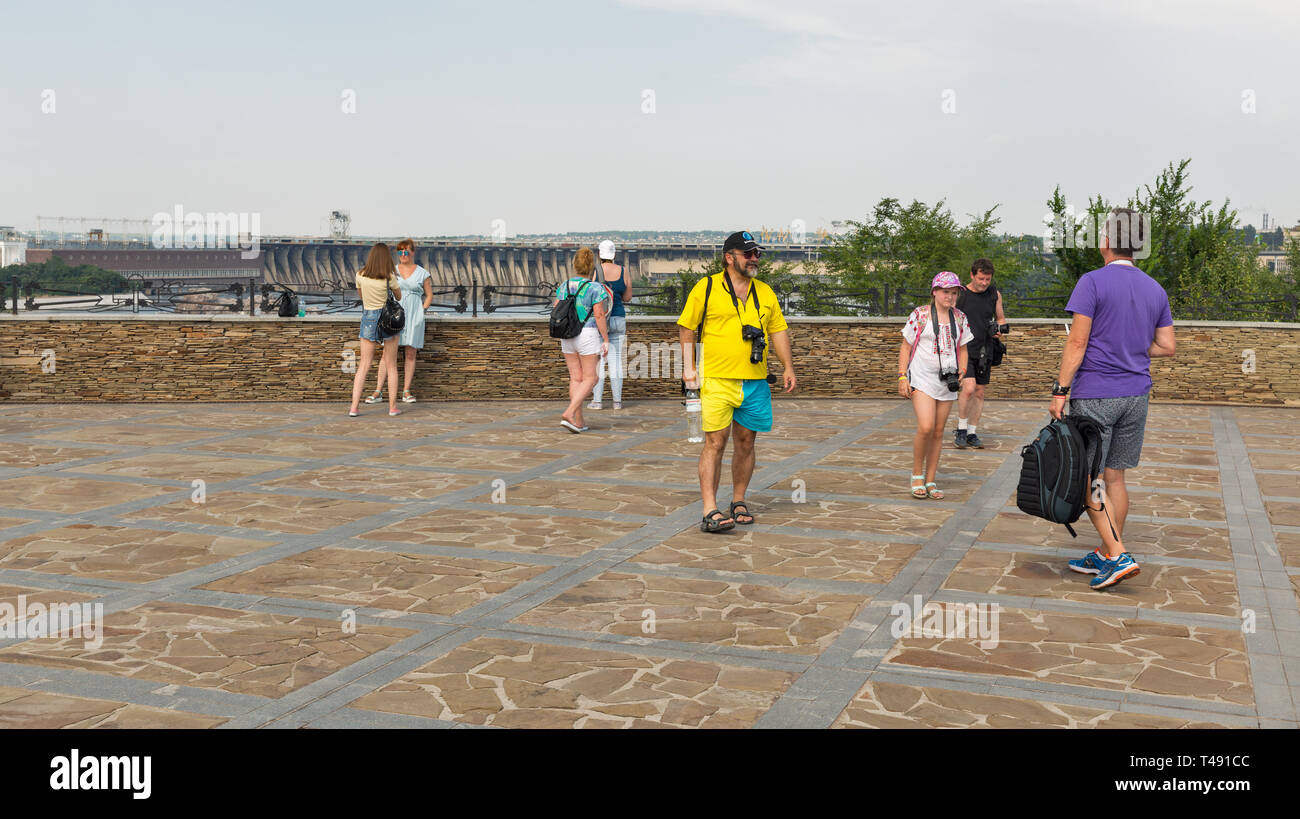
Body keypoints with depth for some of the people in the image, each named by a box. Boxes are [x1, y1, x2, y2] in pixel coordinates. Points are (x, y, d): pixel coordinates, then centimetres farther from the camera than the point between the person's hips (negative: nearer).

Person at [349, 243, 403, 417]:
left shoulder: (361, 276, -4)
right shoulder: (389, 277, -12)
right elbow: (399, 295, 6)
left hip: (368, 319, 2)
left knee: (364, 366, 5)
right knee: (391, 366, 9)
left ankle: (354, 407, -2)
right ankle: (393, 407, 11)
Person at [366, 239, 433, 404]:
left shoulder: (422, 274, 6)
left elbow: (429, 296, 13)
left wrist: (421, 311, 2)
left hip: (414, 316, 0)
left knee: (410, 353, 0)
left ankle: (406, 391, 6)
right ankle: (378, 391, -4)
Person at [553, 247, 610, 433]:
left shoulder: (564, 286, 4)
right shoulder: (595, 288, -10)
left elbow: (556, 309, 6)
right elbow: (599, 315, -14)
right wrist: (606, 340, -9)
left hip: (567, 336, 5)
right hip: (588, 335, -5)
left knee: (576, 378, 9)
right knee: (589, 379, 2)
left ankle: (578, 422, 9)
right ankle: (569, 414, -13)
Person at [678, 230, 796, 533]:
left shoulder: (765, 292, 14)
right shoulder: (706, 288, 0)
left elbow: (778, 330, 19)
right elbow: (686, 327, 3)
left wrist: (788, 367, 10)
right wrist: (688, 366, -3)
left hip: (755, 381, 5)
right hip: (717, 380, -5)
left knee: (746, 442, 10)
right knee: (715, 442, -10)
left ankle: (739, 503, 24)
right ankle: (710, 511, -10)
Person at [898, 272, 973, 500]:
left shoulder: (960, 318, 9)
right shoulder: (920, 315, -4)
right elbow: (906, 346, 0)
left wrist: (962, 369, 3)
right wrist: (902, 377, -6)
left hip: (947, 380, 5)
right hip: (922, 378, -4)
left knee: (938, 432, 7)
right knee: (925, 428, -18)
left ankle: (930, 480, 17)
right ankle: (917, 475, 2)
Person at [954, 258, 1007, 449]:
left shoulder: (995, 294, 6)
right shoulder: (959, 294, -4)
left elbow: (1000, 318, 20)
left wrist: (999, 331, -2)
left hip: (984, 351, 4)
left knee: (979, 393, 8)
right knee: (969, 388, -19)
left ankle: (971, 433, 19)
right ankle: (960, 429, -2)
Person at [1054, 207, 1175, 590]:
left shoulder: (1093, 282, -11)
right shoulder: (1155, 290, 8)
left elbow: (1077, 342, -15)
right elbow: (1166, 346, 9)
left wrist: (1060, 390, -11)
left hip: (1094, 395, -6)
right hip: (1136, 394, 6)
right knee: (1114, 477, 13)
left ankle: (1118, 555, -8)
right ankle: (1105, 556, 20)